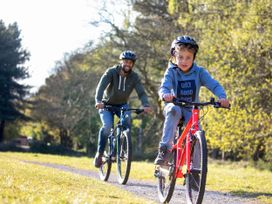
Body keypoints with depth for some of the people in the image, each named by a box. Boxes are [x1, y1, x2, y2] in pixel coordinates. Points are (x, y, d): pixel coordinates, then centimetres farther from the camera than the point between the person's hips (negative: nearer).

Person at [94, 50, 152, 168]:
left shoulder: (134, 77, -12)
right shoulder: (111, 72, -19)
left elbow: (141, 92, -23)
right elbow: (101, 86, -32)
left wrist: (146, 105, -44)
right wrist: (98, 101, -51)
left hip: (122, 105, 2)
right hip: (107, 104, -2)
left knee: (128, 119, -29)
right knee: (107, 126, -26)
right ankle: (99, 154, -11)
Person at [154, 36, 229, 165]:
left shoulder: (199, 72, -7)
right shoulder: (171, 72, -10)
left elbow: (214, 85, -16)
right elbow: (164, 87, -25)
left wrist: (222, 96, -37)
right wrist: (165, 94, -50)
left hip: (191, 110, 2)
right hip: (175, 106, -2)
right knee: (173, 110, -37)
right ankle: (164, 148, -38)